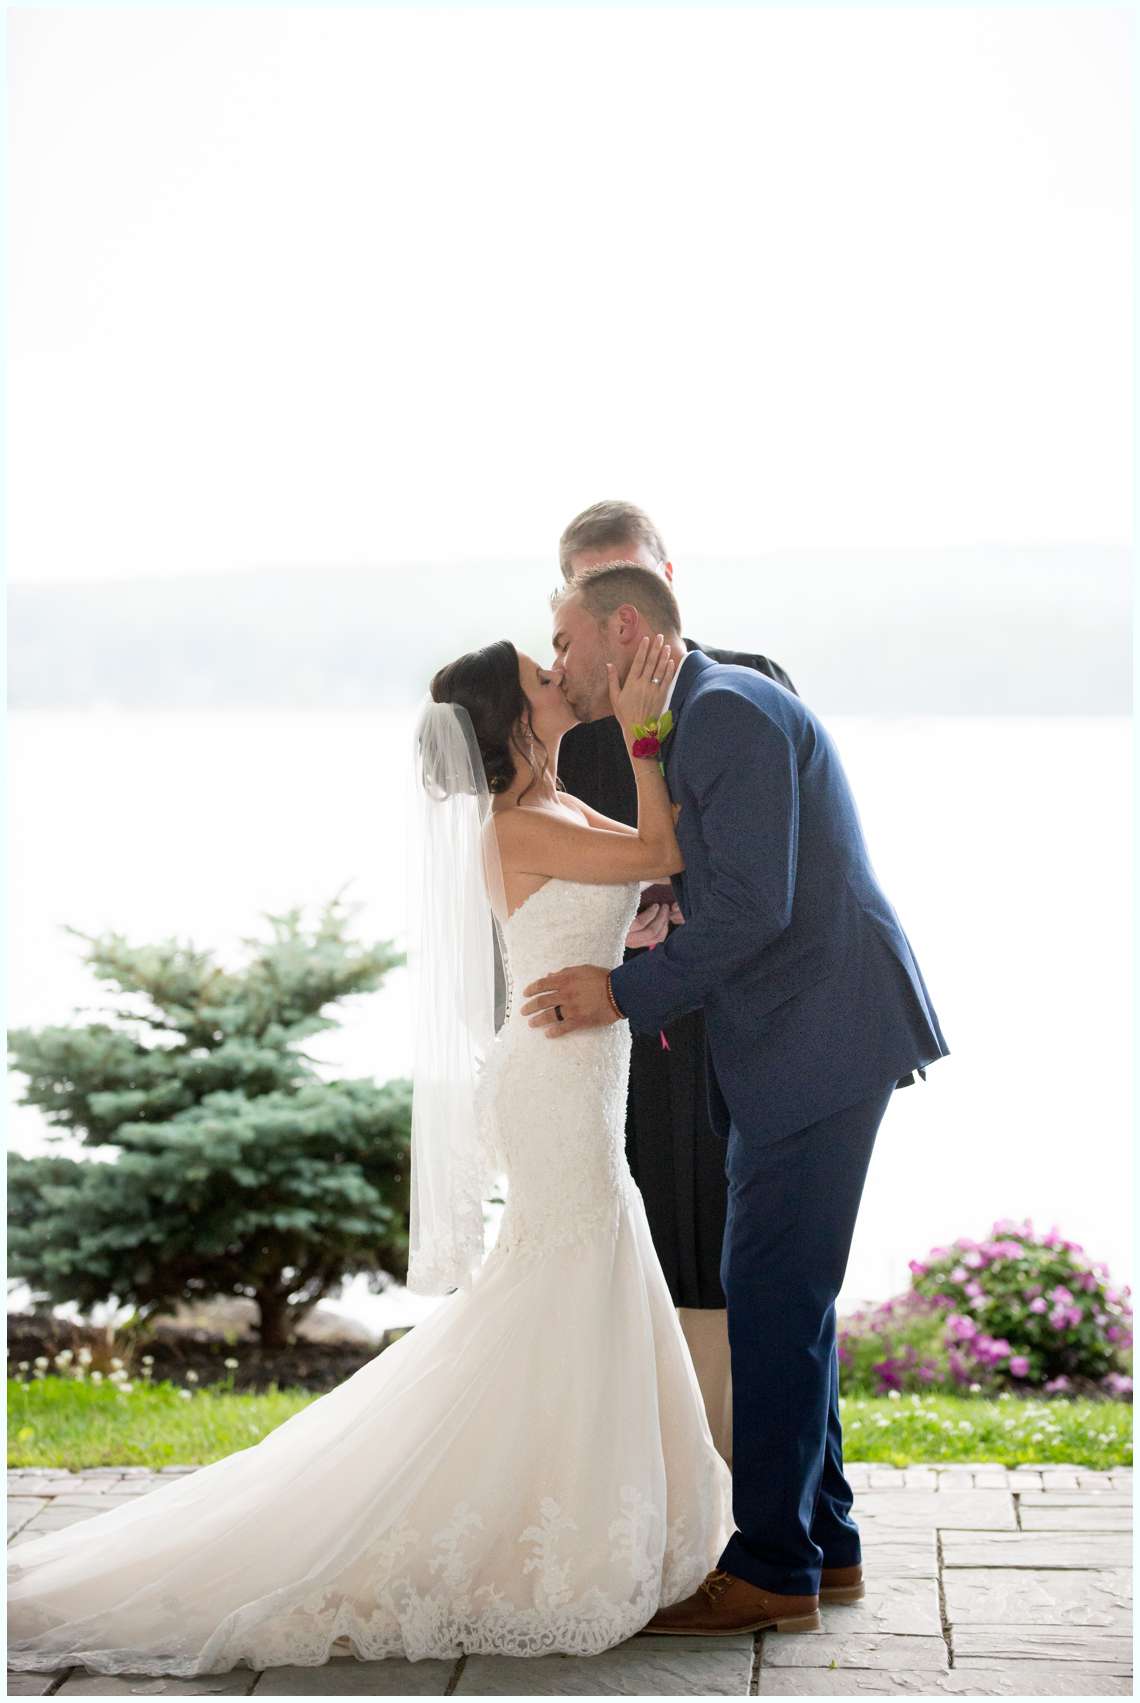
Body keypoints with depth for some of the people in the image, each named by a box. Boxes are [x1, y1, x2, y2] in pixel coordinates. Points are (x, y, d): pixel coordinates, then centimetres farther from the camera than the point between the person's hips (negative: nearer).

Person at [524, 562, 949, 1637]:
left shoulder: (730, 710, -14)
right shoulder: (701, 721, 17)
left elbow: (753, 908, -21)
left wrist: (628, 993, -15)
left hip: (822, 1038, -10)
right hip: (791, 1046, 10)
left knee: (772, 1295, -7)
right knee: (780, 1294, 14)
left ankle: (770, 1568, 1)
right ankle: (821, 1543, 23)